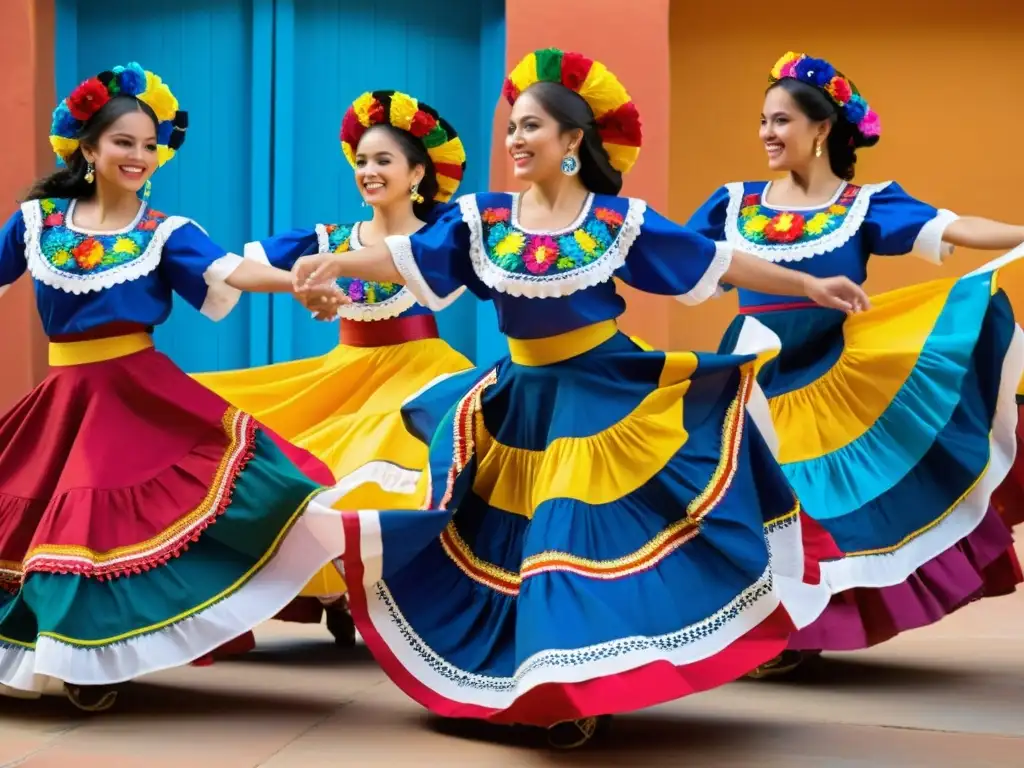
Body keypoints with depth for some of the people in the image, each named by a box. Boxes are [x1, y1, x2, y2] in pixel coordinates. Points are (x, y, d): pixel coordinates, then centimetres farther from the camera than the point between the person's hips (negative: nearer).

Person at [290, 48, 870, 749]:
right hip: (523, 402, 3)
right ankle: (556, 689, 20)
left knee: (588, 539, -5)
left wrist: (809, 286, -3)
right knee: (531, 545, 6)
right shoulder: (484, 218, 0)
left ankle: (588, 689, 7)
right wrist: (337, 262, -25)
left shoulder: (618, 219, -6)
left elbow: (717, 263, -3)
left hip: (607, 395, -3)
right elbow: (409, 257, -8)